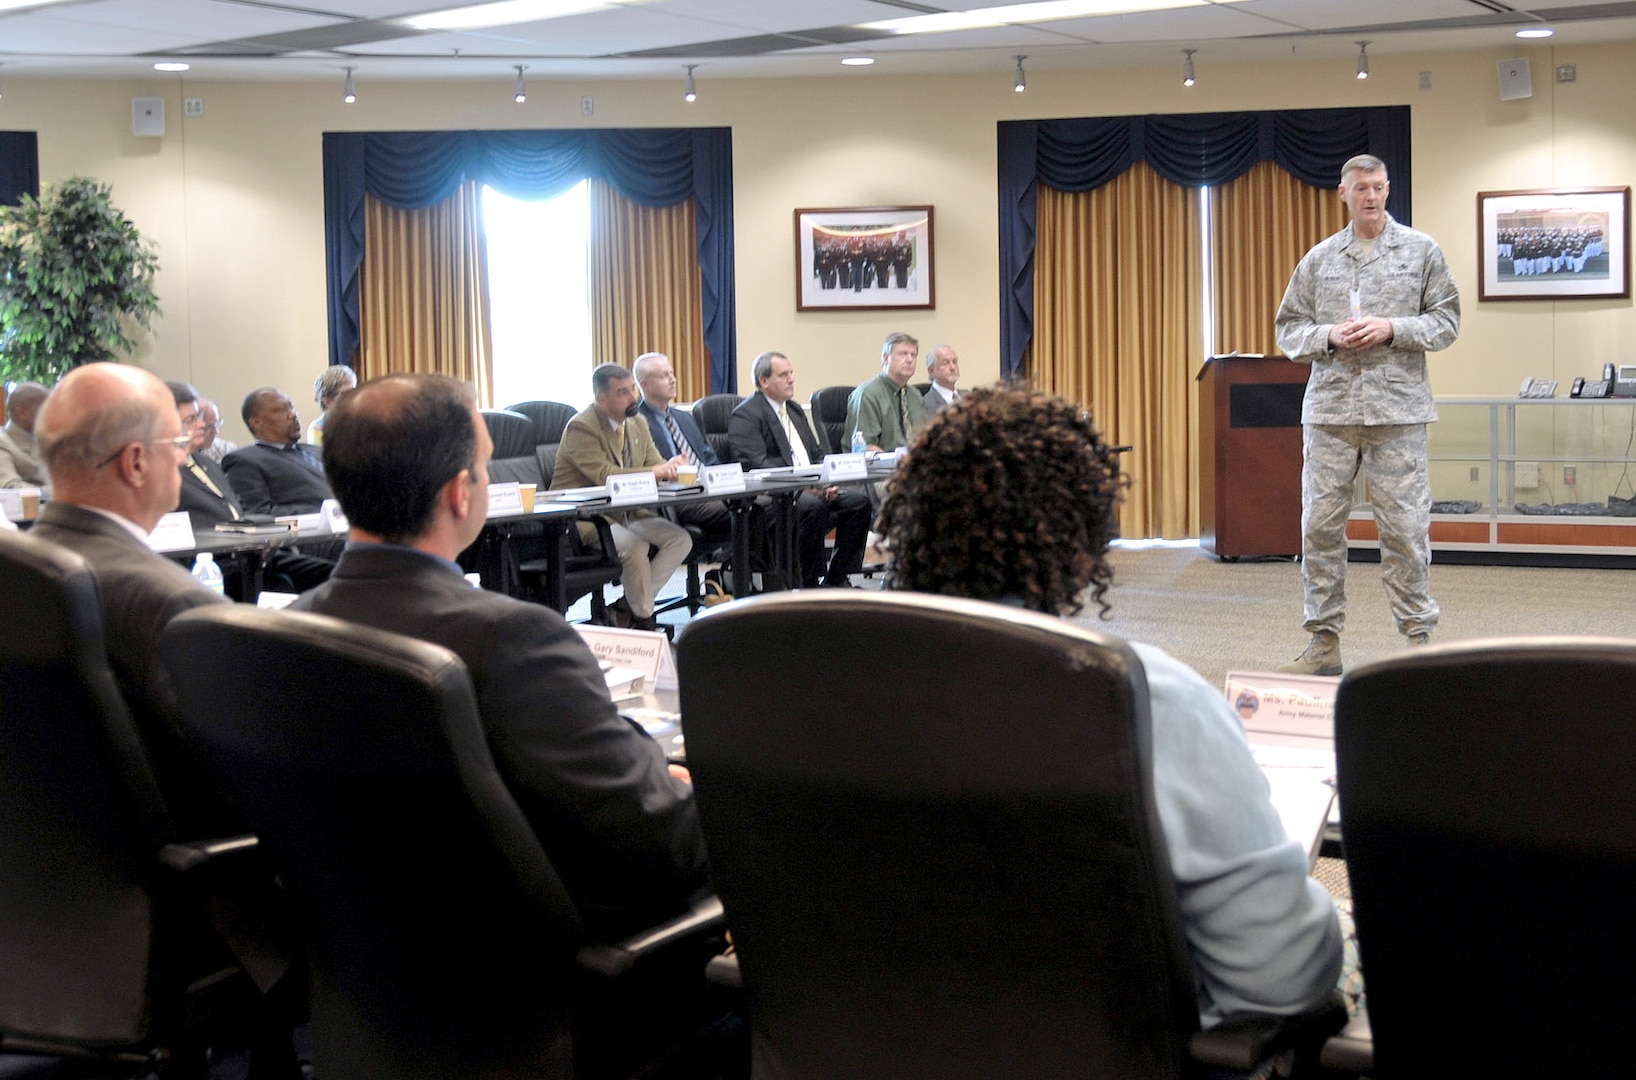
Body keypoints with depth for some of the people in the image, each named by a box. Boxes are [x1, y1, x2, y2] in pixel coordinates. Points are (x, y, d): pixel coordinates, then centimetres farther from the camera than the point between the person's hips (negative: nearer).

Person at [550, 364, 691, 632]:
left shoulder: (637, 425, 11)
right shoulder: (581, 428, -17)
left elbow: (656, 466, 8)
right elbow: (605, 476, -27)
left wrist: (671, 469, -19)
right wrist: (658, 471, -29)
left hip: (627, 512, 8)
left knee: (680, 539, -9)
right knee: (634, 545, -32)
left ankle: (629, 606, -3)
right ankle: (644, 619, -9)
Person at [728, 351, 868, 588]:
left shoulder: (795, 410, 24)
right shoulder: (745, 415, -5)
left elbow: (817, 454, 23)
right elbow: (755, 463, -17)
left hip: (813, 489, 8)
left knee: (859, 501, -11)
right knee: (814, 506, -35)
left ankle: (837, 579, -6)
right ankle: (808, 585, -24)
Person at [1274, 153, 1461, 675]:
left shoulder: (1421, 250, 7)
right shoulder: (1319, 258, 11)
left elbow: (1446, 320, 5)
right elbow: (1288, 326, 12)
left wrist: (1392, 329, -10)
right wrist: (1329, 336, -7)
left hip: (1398, 409, -2)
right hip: (1330, 409, 2)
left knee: (1405, 526, -3)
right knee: (1320, 524, 2)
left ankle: (1418, 636, 8)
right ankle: (1324, 641, 10)